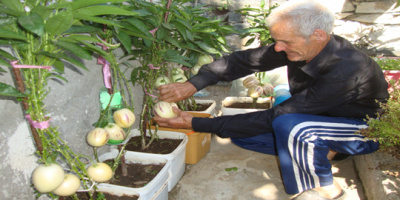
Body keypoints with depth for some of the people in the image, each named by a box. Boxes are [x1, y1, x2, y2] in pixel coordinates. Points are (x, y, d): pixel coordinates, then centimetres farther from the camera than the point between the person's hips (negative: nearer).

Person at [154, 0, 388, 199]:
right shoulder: (304, 48, -17)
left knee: (288, 125, -39)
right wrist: (194, 83, -29)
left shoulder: (345, 71, -38)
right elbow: (245, 60, -14)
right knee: (241, 133, -9)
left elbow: (273, 118, -38)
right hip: (316, 117, 7)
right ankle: (319, 151, 4)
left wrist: (198, 124, -36)